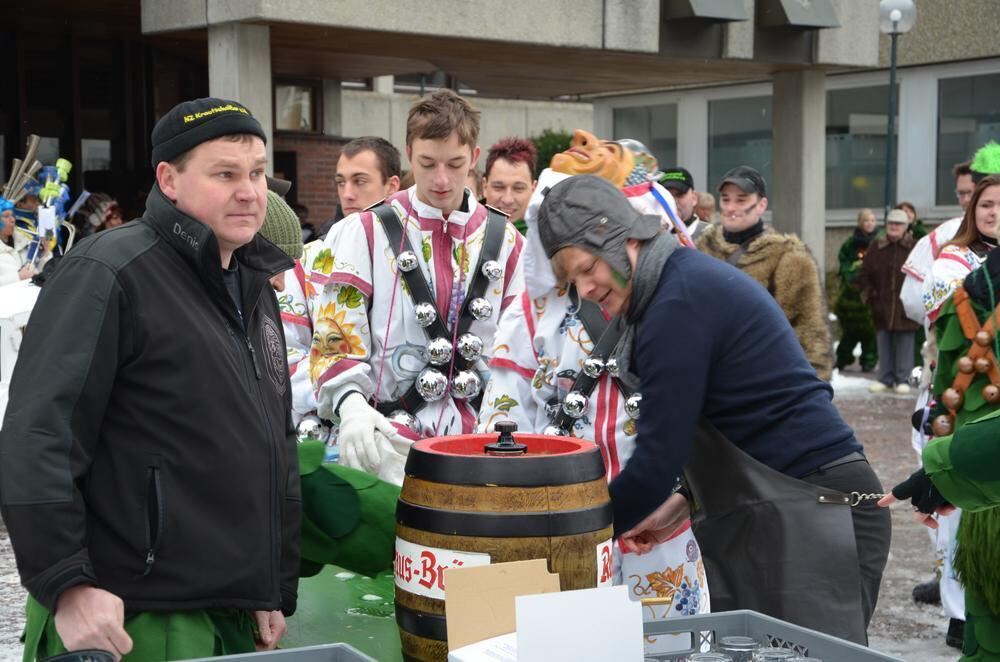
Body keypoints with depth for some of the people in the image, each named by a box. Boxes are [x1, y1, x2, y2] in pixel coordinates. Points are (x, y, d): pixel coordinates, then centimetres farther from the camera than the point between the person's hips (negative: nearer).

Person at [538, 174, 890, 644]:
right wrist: (687, 501, 12)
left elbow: (656, 460, -18)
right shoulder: (691, 279, 13)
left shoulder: (680, 302, -17)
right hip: (769, 514, 10)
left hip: (815, 512, -10)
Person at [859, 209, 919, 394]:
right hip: (882, 307, 3)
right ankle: (885, 378, 18)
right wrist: (868, 293, 0)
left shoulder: (915, 247, -3)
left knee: (904, 344, 3)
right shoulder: (876, 247, 6)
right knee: (884, 344, 9)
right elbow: (864, 274, 10)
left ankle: (902, 379, 11)